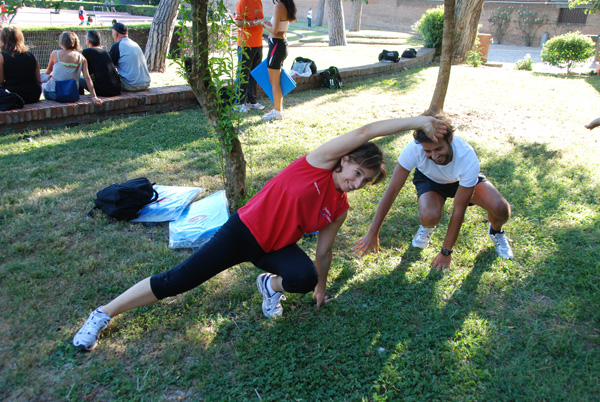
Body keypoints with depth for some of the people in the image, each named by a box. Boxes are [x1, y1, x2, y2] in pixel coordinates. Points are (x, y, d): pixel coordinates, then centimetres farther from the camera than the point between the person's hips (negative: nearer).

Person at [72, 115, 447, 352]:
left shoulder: (340, 208, 0)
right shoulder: (320, 162, -14)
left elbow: (324, 251, 10)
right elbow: (364, 132, -25)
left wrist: (321, 286, 15)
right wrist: (416, 120, -25)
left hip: (277, 247, 5)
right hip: (245, 230, -5)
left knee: (305, 278, -26)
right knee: (177, 281, -8)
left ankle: (272, 285, 11)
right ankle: (103, 314, 13)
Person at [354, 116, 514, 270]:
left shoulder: (468, 159, -38)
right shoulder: (413, 149, -37)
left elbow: (459, 210, -30)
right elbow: (392, 191, -30)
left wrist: (446, 252, -23)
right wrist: (373, 233, -28)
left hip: (462, 180, 0)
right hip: (429, 179, 0)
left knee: (501, 208, -26)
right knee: (429, 217, -34)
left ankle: (496, 232, 12)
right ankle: (427, 227, 6)